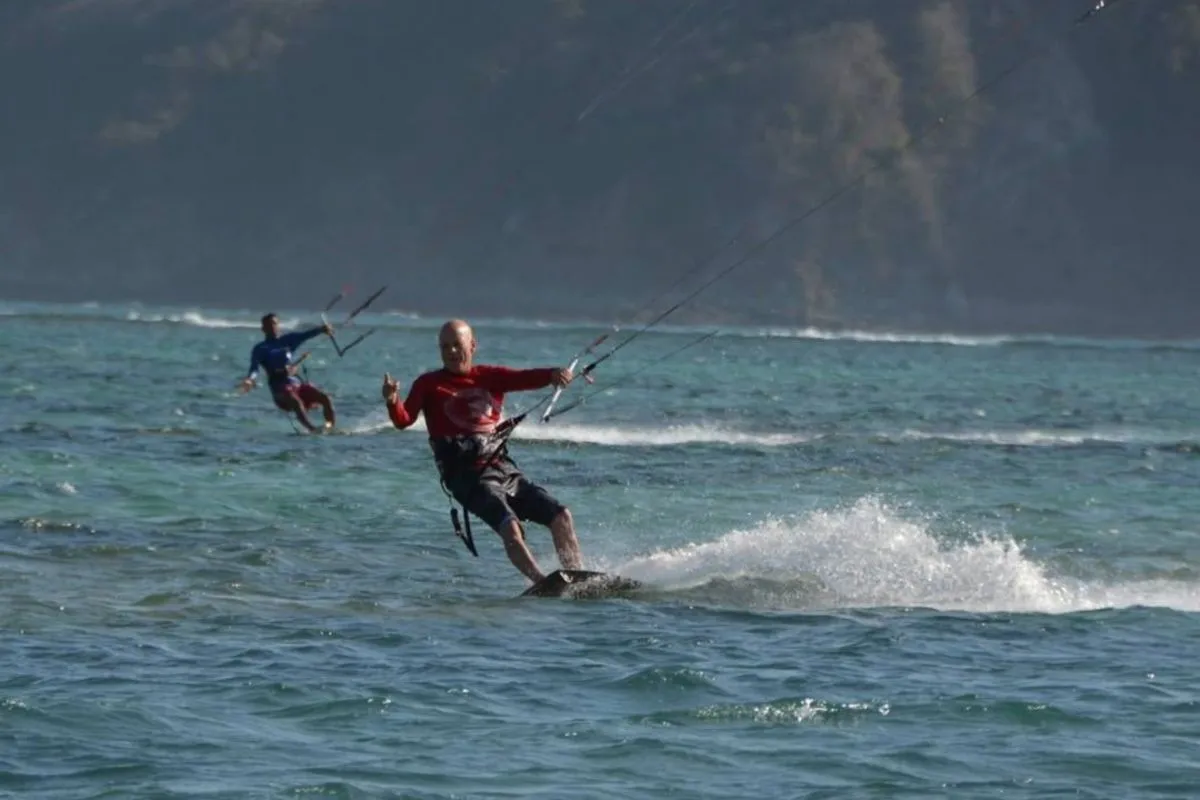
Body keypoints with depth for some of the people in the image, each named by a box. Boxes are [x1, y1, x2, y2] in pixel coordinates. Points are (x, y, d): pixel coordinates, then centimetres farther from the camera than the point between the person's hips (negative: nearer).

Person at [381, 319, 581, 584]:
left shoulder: (489, 377, 13)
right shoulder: (429, 384, 5)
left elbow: (525, 378, -3)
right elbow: (404, 420, -8)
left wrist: (553, 374, -24)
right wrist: (392, 402, -30)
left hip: (503, 469, 5)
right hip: (468, 476, -5)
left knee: (561, 516, -3)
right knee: (510, 527, -28)